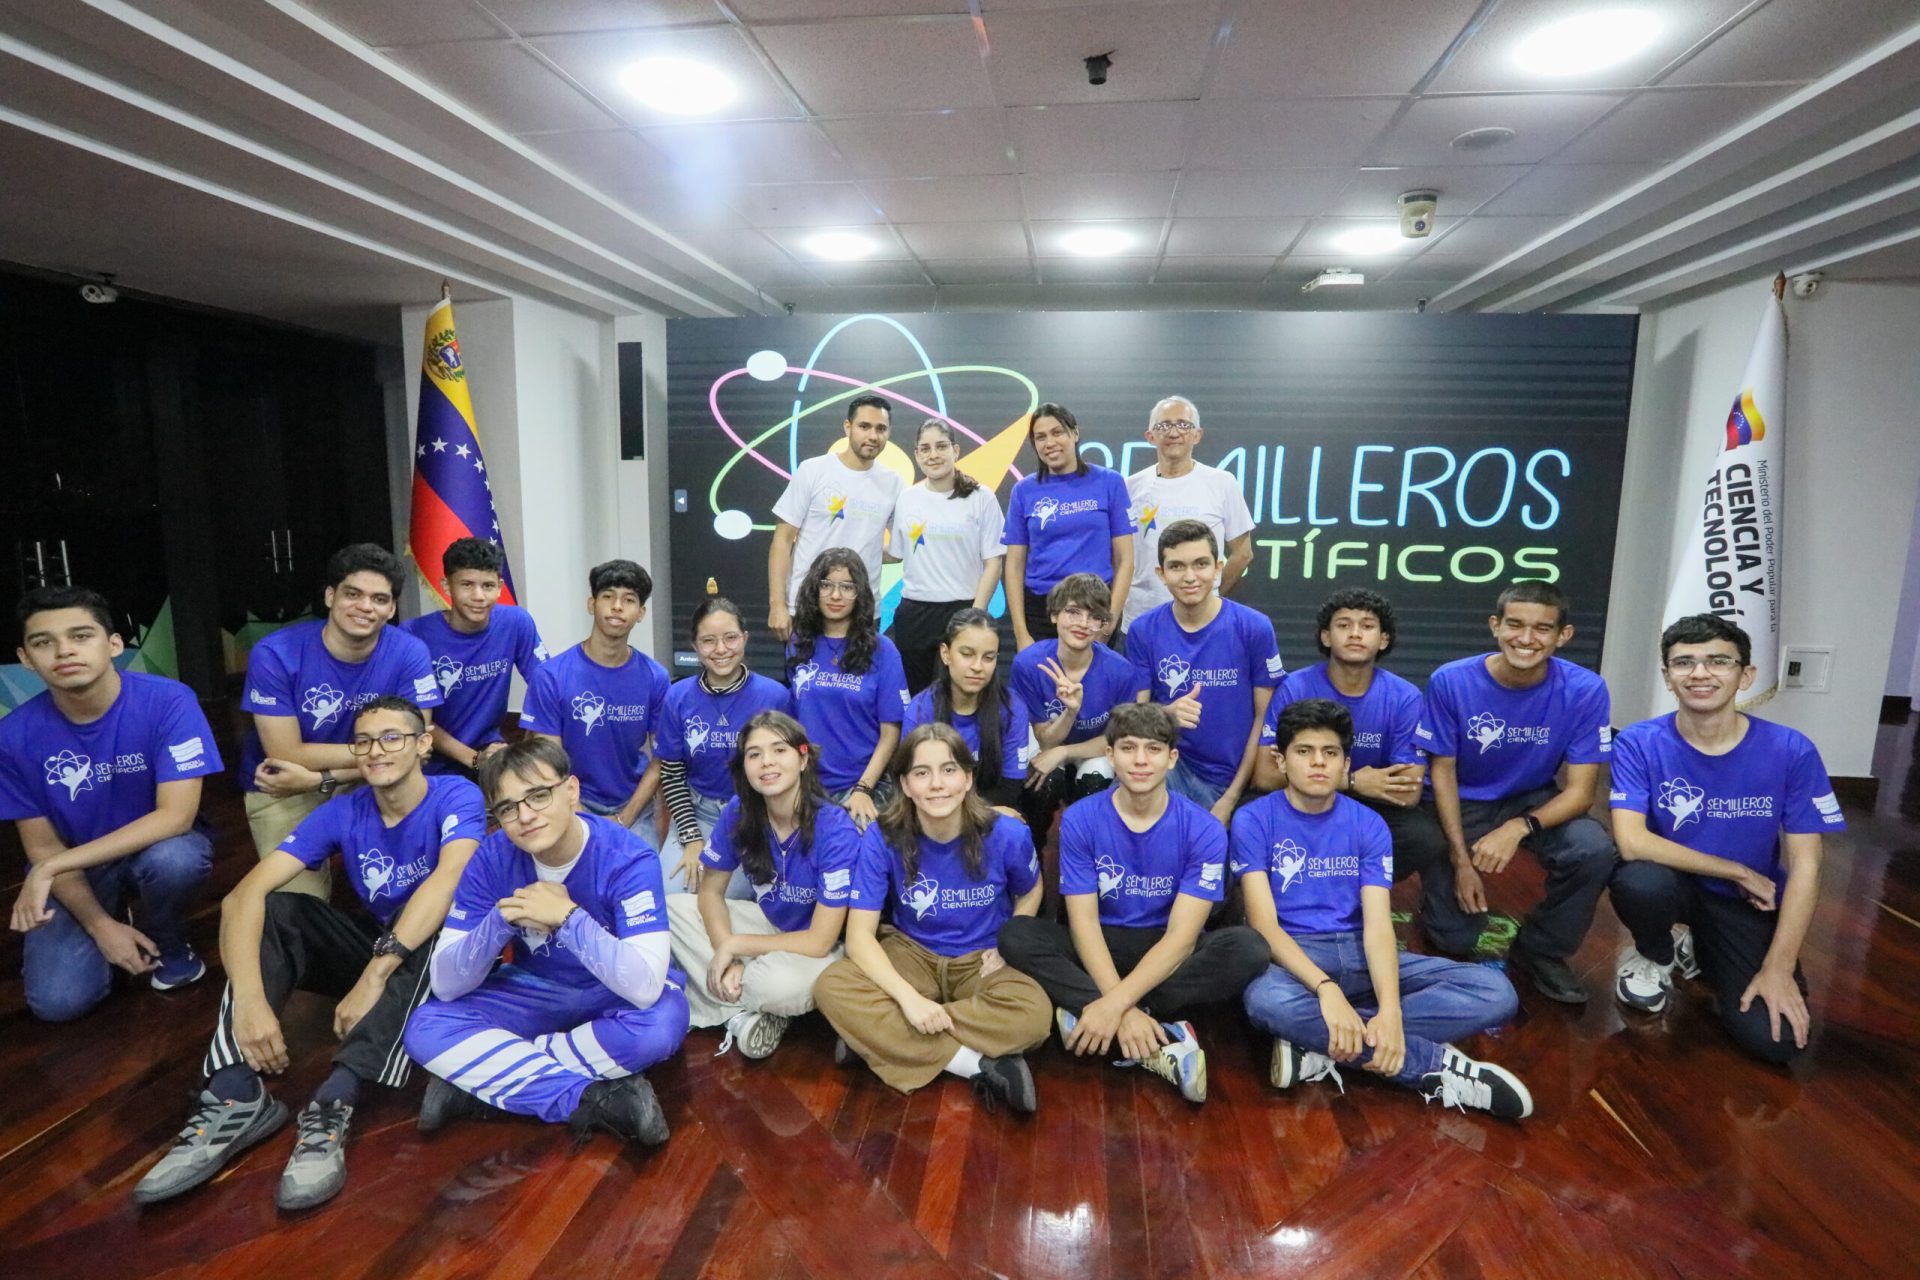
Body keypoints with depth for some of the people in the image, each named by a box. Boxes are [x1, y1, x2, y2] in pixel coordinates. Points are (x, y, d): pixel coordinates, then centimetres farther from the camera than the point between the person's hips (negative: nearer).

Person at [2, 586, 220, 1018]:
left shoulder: (169, 702, -23)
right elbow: (41, 846, -6)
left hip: (159, 845, -2)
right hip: (72, 871, 2)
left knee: (176, 857, -37)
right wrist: (99, 924, -14)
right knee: (58, 1002, -15)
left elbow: (176, 816, -27)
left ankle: (169, 946, -3)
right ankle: (117, 918, 18)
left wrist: (50, 868, -29)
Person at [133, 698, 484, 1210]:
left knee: (441, 920, -37)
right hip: (370, 943, 4)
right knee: (271, 911, -16)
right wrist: (249, 998, -36)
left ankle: (333, 1104, -42)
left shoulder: (456, 796, -18)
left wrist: (374, 975, -44)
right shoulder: (343, 814, -8)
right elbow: (245, 893, -19)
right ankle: (235, 1094, -29)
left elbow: (450, 876, -38)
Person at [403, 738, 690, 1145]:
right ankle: (597, 1101, -23)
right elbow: (445, 984, -14)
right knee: (427, 1029, -18)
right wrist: (502, 918, -31)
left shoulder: (628, 859, -27)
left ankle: (479, 1082, -18)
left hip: (616, 994, -3)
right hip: (536, 990, 4)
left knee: (661, 1024, -36)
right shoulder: (491, 859, -15)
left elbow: (646, 986, -35)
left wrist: (568, 916, -39)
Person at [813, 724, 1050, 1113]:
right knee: (832, 989, -29)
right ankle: (981, 1066, -24)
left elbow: (1030, 892, 6)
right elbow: (860, 933, -19)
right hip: (913, 954, 1)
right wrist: (908, 997, -34)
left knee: (1033, 1014, -33)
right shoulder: (883, 838, -18)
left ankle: (878, 1037, -21)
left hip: (981, 962, 0)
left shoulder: (1007, 835, -17)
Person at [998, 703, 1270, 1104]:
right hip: (1101, 950, 1)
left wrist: (1117, 1003, -30)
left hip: (1169, 956, -1)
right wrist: (1124, 1010, -29)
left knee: (1249, 948, -29)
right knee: (1017, 936, -27)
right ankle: (1165, 1039, -30)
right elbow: (1084, 923, -15)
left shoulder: (1203, 829, -12)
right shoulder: (1080, 820, -10)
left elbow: (1182, 936, -18)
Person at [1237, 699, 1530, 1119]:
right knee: (1266, 999, -41)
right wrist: (1325, 988, -32)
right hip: (1292, 957, -4)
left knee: (1495, 993, -16)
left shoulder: (1369, 825, 3)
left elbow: (1378, 924, -9)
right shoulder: (1254, 820, -5)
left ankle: (1321, 1047, -25)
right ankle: (1437, 1066, -22)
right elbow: (1263, 923, -14)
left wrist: (1390, 1010, -28)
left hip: (1361, 956, 4)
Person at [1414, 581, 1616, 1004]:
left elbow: (1580, 790, -15)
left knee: (1594, 850, -30)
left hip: (1534, 801, 2)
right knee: (1454, 937, -10)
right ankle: (1441, 891, 28)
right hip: (1461, 804, -2)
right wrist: (1461, 860, -15)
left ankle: (1539, 952, -3)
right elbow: (1442, 772, -10)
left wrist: (1520, 827, -34)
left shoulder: (1585, 691, -18)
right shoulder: (1451, 682, -20)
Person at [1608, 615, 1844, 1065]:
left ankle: (1699, 950, 18)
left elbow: (1804, 865, -10)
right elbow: (1632, 841, -24)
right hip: (1673, 884, -1)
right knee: (1640, 880, -37)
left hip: (1748, 906, 1)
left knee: (1776, 1040, -16)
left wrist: (1778, 969, -14)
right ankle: (1654, 957, 1)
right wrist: (1738, 872, -18)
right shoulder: (1638, 744, -16)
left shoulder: (1790, 751, -12)